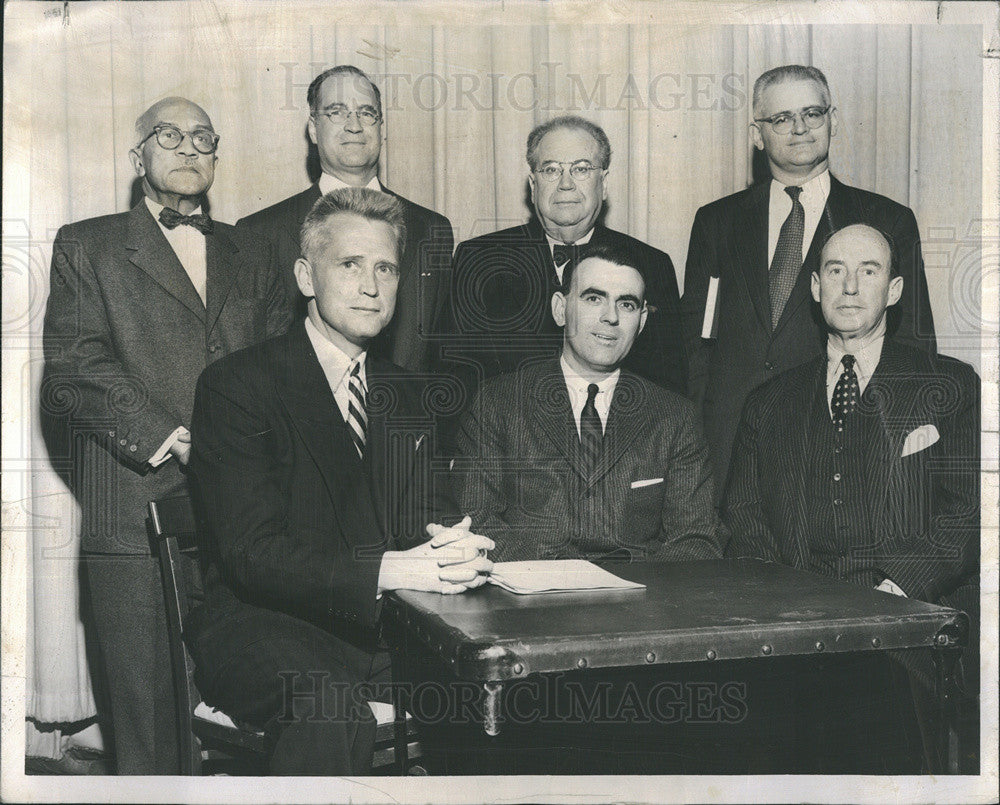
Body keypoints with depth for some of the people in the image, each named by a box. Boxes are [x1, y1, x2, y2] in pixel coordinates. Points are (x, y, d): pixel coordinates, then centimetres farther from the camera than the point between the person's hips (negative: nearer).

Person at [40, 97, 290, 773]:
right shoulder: (87, 247, 10)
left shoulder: (250, 255, 21)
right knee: (146, 703, 1)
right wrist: (173, 440, -12)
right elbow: (74, 368, -3)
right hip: (137, 511, -2)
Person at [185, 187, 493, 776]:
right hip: (259, 625, -6)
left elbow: (420, 523, 14)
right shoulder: (236, 385, -4)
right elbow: (250, 552, -14)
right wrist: (389, 569, -27)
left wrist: (457, 552, -13)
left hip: (382, 626, 6)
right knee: (332, 708, -37)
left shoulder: (407, 396, 17)